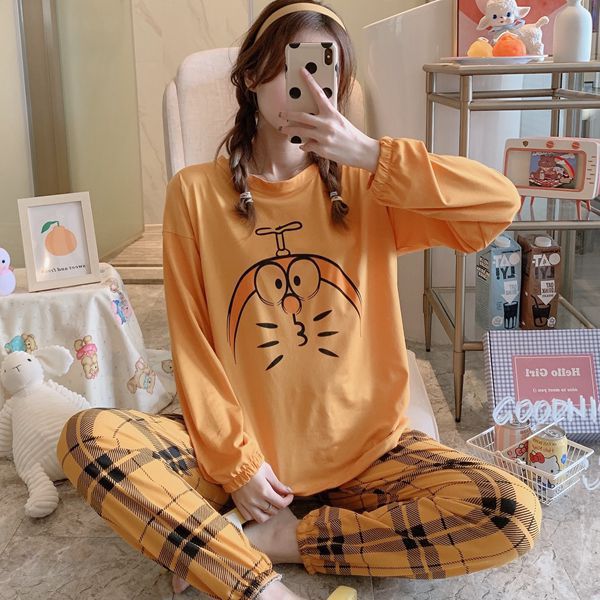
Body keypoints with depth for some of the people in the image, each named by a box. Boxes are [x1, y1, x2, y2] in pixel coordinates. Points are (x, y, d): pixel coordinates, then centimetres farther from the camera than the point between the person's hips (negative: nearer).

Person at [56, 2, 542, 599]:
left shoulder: (365, 187, 1)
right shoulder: (196, 192, -1)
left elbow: (503, 203, -12)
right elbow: (192, 344, -3)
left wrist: (372, 155, -19)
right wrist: (234, 461, -12)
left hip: (364, 448, 1)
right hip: (242, 446, -1)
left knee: (516, 515, -21)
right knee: (87, 438, -24)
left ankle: (271, 537, -14)